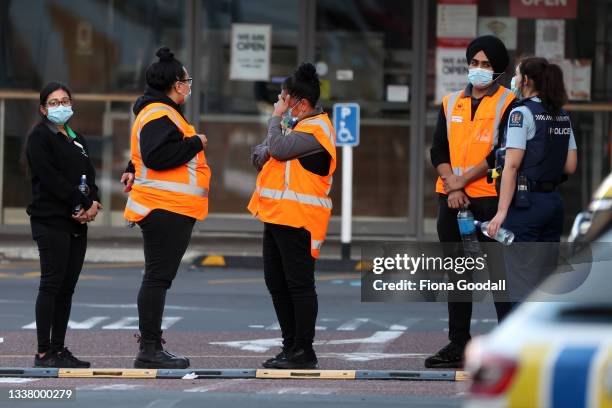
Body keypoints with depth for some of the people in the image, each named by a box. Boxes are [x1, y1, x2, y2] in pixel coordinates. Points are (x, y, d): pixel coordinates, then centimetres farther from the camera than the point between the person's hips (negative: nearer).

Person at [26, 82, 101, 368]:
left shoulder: (76, 140, 20)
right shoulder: (39, 137, -3)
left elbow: (89, 177, 13)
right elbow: (50, 177, -14)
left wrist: (93, 203, -7)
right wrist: (81, 203, -16)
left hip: (77, 223, 8)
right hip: (51, 222, -8)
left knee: (67, 288, 7)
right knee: (52, 285, -10)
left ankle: (59, 349, 11)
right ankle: (44, 353, -10)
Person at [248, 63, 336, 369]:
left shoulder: (316, 129, -12)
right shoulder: (296, 125, 20)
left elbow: (279, 147, -23)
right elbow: (260, 153, 21)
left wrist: (276, 118, -6)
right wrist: (265, 152, -3)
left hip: (297, 218, -10)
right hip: (276, 216, 10)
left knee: (298, 284, -7)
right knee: (277, 283, 12)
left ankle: (304, 352, -4)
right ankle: (291, 346, 19)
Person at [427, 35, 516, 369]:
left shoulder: (508, 104, -2)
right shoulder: (451, 104, 14)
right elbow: (439, 151, 9)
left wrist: (463, 180, -10)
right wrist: (452, 187, -7)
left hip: (491, 200, -5)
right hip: (452, 200, 6)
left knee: (502, 272, -7)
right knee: (457, 274, 10)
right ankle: (457, 346, 16)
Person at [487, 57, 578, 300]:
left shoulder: (522, 114, -11)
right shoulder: (562, 116, 11)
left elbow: (512, 165, -17)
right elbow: (570, 166, 12)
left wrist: (502, 212, -19)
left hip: (525, 203, -8)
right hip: (554, 202, 8)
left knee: (522, 284, -6)